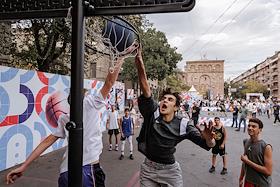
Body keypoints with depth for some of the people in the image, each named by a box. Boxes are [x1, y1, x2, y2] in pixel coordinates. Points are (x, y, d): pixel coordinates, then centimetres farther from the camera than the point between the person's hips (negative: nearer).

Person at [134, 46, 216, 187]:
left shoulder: (183, 125, -13)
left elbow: (209, 145, -14)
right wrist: (140, 66, -38)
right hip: (148, 168, 1)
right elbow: (146, 91, -25)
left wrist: (208, 138, -39)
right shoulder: (152, 113, -11)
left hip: (170, 171, 0)